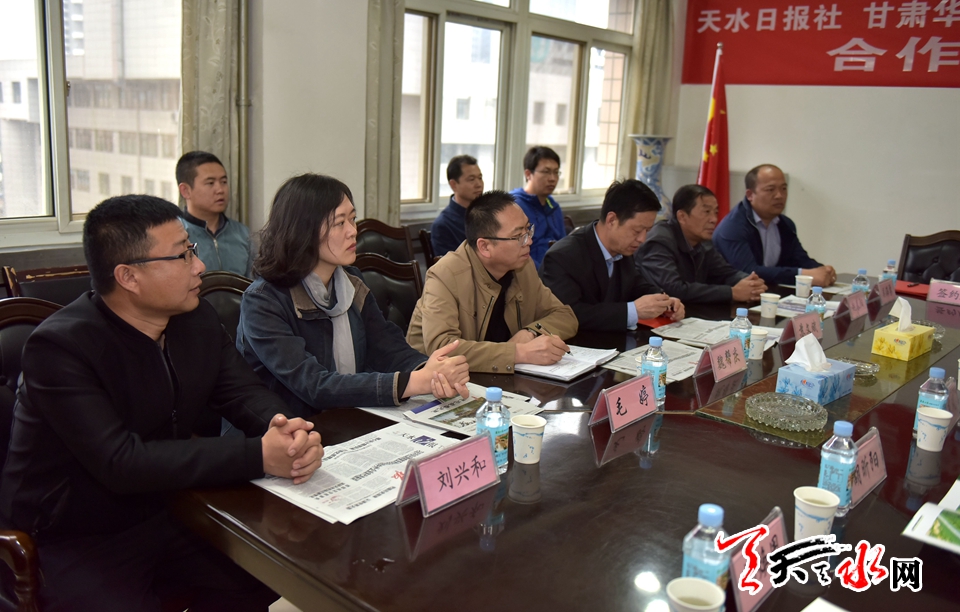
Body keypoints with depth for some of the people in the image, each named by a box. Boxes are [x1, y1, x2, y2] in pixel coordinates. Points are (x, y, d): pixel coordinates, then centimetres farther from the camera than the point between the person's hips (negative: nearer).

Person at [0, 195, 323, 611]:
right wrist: (258, 455, -33)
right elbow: (121, 463, -29)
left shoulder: (197, 318, -1)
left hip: (169, 511, 6)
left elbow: (245, 392, 0)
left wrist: (285, 428, -24)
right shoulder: (59, 347, -22)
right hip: (78, 543, -5)